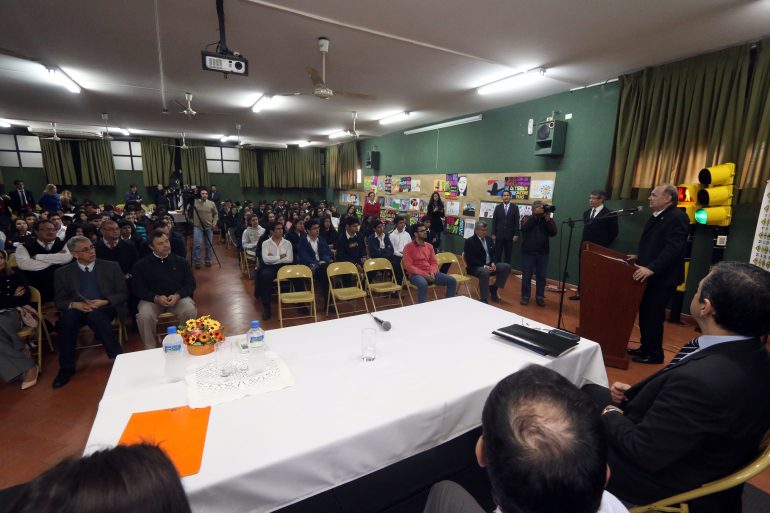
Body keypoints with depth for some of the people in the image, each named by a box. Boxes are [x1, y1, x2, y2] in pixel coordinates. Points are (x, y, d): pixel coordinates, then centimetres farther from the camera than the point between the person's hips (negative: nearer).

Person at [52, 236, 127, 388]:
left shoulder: (111, 267, 5)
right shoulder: (63, 273, 9)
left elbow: (123, 294, 3)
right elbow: (60, 301, 7)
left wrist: (104, 302, -15)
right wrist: (74, 304, -15)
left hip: (105, 308, -2)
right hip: (78, 309, 2)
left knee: (95, 315, -36)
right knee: (67, 318, -31)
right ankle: (66, 368, -17)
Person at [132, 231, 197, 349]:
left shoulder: (180, 261, 8)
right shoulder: (141, 265, 5)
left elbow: (191, 284, 5)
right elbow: (138, 289, 0)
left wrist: (178, 295, -16)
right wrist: (156, 298, -19)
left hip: (178, 297, 0)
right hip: (152, 299, 0)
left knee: (190, 312, -29)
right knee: (144, 316, -31)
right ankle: (150, 348, -8)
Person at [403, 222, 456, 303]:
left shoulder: (429, 246, 14)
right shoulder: (408, 247, -5)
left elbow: (434, 262, 14)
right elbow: (409, 266, -12)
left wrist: (432, 272, -9)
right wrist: (424, 274, -19)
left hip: (430, 274, 6)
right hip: (416, 274, -6)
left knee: (452, 280, -8)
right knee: (423, 284, -40)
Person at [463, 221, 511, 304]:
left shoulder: (489, 239, 12)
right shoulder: (469, 241, -8)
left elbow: (493, 253, 17)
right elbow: (469, 259, -15)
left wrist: (493, 263, -5)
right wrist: (483, 265, -22)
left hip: (489, 265, 7)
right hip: (475, 267, -7)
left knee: (507, 266, -10)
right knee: (484, 272, -39)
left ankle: (493, 289, -2)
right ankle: (484, 300, -32)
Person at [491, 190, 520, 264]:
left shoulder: (515, 208, 4)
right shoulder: (498, 207, 7)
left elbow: (517, 222, 0)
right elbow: (494, 221, 4)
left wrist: (516, 234, -7)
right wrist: (493, 234, -2)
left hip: (510, 235, 0)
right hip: (499, 235, 0)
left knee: (508, 255, 5)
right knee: (497, 255, 2)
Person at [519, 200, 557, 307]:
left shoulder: (547, 220, 7)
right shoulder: (527, 218, 3)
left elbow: (553, 233, -7)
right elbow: (524, 227, -19)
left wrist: (548, 220, -16)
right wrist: (535, 215, -21)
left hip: (543, 253, 2)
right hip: (528, 252, -1)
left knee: (541, 276, 7)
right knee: (526, 276, 4)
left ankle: (540, 297, 18)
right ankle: (525, 296, 15)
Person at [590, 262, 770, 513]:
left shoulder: (701, 379, -38)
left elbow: (643, 452, -27)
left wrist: (611, 414, -11)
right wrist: (635, 392, -3)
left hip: (668, 478, -8)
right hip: (694, 450, 8)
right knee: (589, 392, 17)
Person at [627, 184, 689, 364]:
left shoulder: (678, 217, -14)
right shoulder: (656, 216, 16)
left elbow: (673, 249, -24)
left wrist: (651, 268, -31)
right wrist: (639, 257, 14)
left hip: (662, 277, -9)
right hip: (648, 274, 9)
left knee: (653, 315, 0)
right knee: (645, 313, 14)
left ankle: (654, 353, 14)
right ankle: (645, 347, 26)